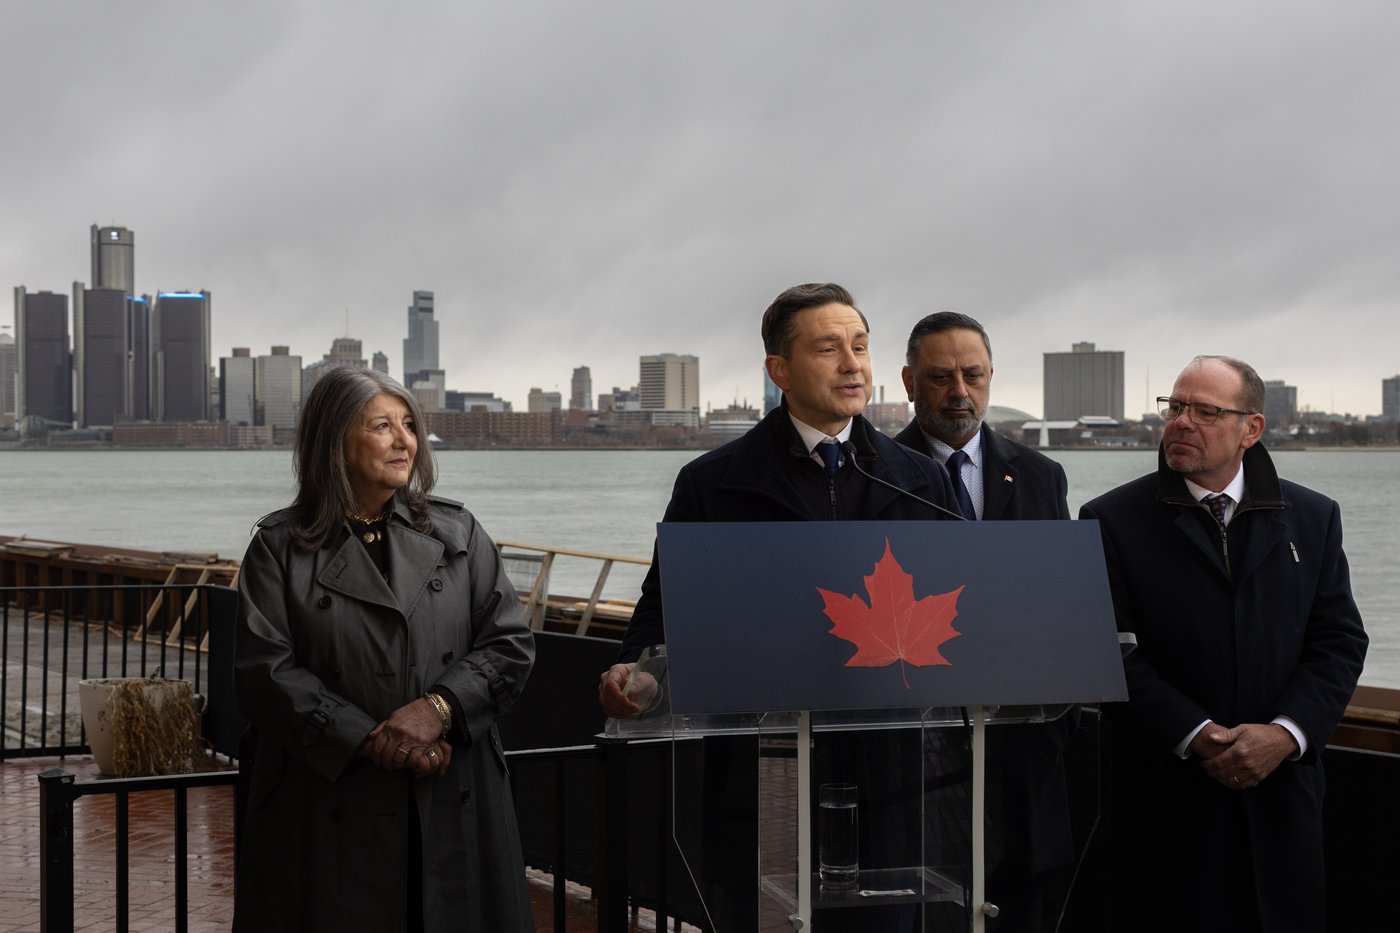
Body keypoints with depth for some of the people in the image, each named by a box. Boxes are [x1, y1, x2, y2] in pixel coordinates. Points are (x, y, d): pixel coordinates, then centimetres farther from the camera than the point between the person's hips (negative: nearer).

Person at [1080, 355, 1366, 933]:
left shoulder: (1313, 518, 8)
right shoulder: (1113, 521, -1)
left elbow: (1339, 641, 4)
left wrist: (1286, 733, -12)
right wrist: (1195, 736, -17)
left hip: (1281, 792, 3)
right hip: (1166, 795, -2)